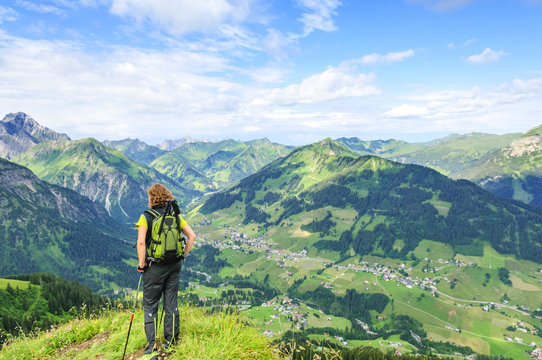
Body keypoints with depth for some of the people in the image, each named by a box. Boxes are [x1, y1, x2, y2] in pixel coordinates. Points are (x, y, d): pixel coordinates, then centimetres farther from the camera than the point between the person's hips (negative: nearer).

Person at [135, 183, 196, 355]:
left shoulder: (146, 217, -10)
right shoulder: (176, 216, 2)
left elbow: (141, 242, -19)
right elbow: (192, 235, 1)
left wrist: (142, 263, -8)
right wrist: (183, 254, 9)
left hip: (154, 267, -4)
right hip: (174, 265, 4)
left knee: (150, 305, 11)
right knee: (171, 304, 14)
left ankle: (152, 343, 14)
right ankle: (171, 340, 24)